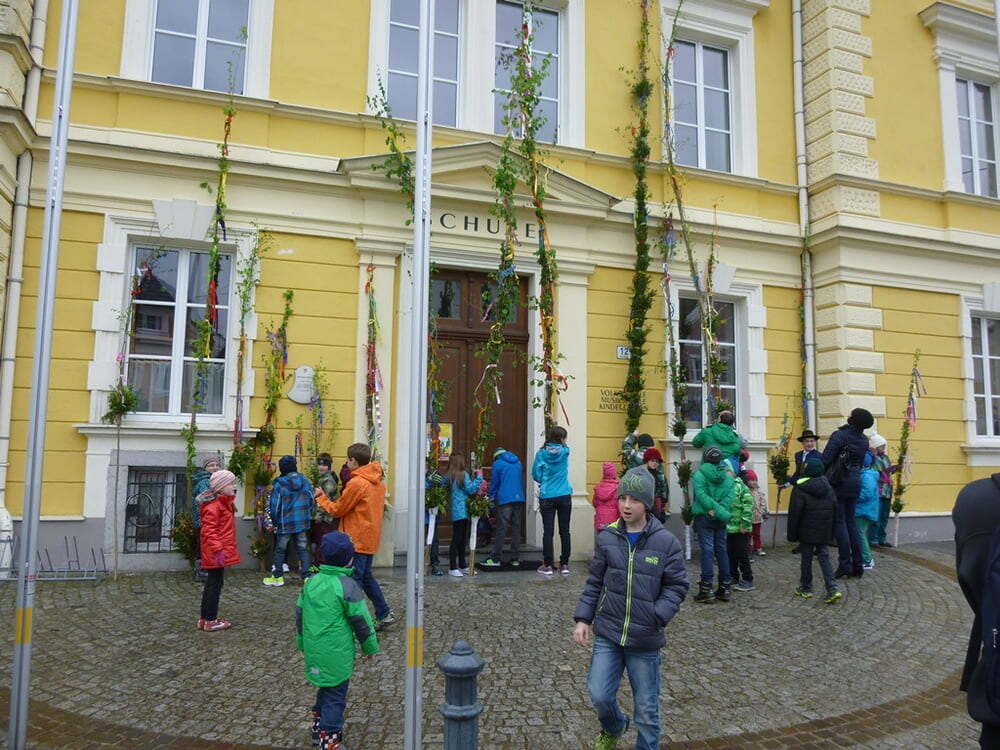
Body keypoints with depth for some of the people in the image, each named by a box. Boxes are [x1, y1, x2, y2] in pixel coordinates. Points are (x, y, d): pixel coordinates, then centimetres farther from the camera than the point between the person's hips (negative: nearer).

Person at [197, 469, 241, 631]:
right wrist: (217, 549, -30)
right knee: (215, 585, -2)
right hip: (216, 554, -11)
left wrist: (230, 547, 23)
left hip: (220, 552, 11)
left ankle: (204, 619, 26)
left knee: (211, 585, 16)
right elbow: (209, 530, -24)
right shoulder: (213, 506, -18)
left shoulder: (225, 503, 15)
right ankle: (210, 621, 7)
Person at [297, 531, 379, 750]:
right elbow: (360, 620, -12)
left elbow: (300, 613, 12)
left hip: (314, 650, 7)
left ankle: (318, 729, 38)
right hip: (337, 654, -7)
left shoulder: (311, 582, 3)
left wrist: (302, 642, 25)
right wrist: (370, 646, 1)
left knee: (325, 689, 25)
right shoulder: (347, 585, -17)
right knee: (335, 696, 4)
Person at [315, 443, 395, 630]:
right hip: (371, 539, 9)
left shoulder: (356, 483, -18)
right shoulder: (377, 482, 9)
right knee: (366, 576, 19)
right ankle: (384, 614, 21)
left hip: (357, 541, -9)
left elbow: (337, 510, -10)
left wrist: (321, 497, 5)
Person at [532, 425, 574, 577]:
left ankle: (547, 566, 3)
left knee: (548, 532, 1)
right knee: (564, 531, 8)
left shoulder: (541, 453, -4)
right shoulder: (565, 452, -2)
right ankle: (564, 565, 12)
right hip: (565, 496, 1)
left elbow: (535, 475, 0)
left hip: (547, 497, -1)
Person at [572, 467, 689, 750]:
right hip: (607, 634, 2)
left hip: (645, 640, -2)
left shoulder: (666, 542, -9)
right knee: (599, 694, 0)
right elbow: (595, 583, 6)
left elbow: (677, 586, -4)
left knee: (646, 706, 9)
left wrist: (658, 616, -17)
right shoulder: (608, 537, -2)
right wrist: (583, 618, 1)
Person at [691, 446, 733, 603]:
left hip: (704, 517, -4)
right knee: (722, 551, 12)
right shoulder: (727, 475, 6)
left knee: (707, 551, -4)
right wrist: (720, 511, -10)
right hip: (721, 519, 4)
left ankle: (706, 589, -5)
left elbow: (701, 495, -19)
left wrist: (715, 510, -18)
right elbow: (730, 495, -5)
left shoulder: (699, 474, -8)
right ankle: (725, 587, 17)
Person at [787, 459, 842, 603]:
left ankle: (806, 588, 17)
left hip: (807, 531, -4)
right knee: (823, 556, 9)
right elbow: (834, 510, 10)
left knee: (806, 558, 7)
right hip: (824, 531, 5)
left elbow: (794, 514, -13)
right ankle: (832, 588, -3)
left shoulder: (800, 489, -14)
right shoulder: (828, 487, 4)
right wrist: (831, 531, 17)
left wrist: (792, 534, -5)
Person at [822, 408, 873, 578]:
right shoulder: (864, 440, 8)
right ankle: (857, 566, 14)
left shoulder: (839, 435, -12)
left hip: (838, 482, -6)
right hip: (855, 483, 6)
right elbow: (862, 462, 14)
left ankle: (845, 565, -3)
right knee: (851, 522, 13)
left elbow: (825, 459, -15)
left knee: (840, 522, -2)